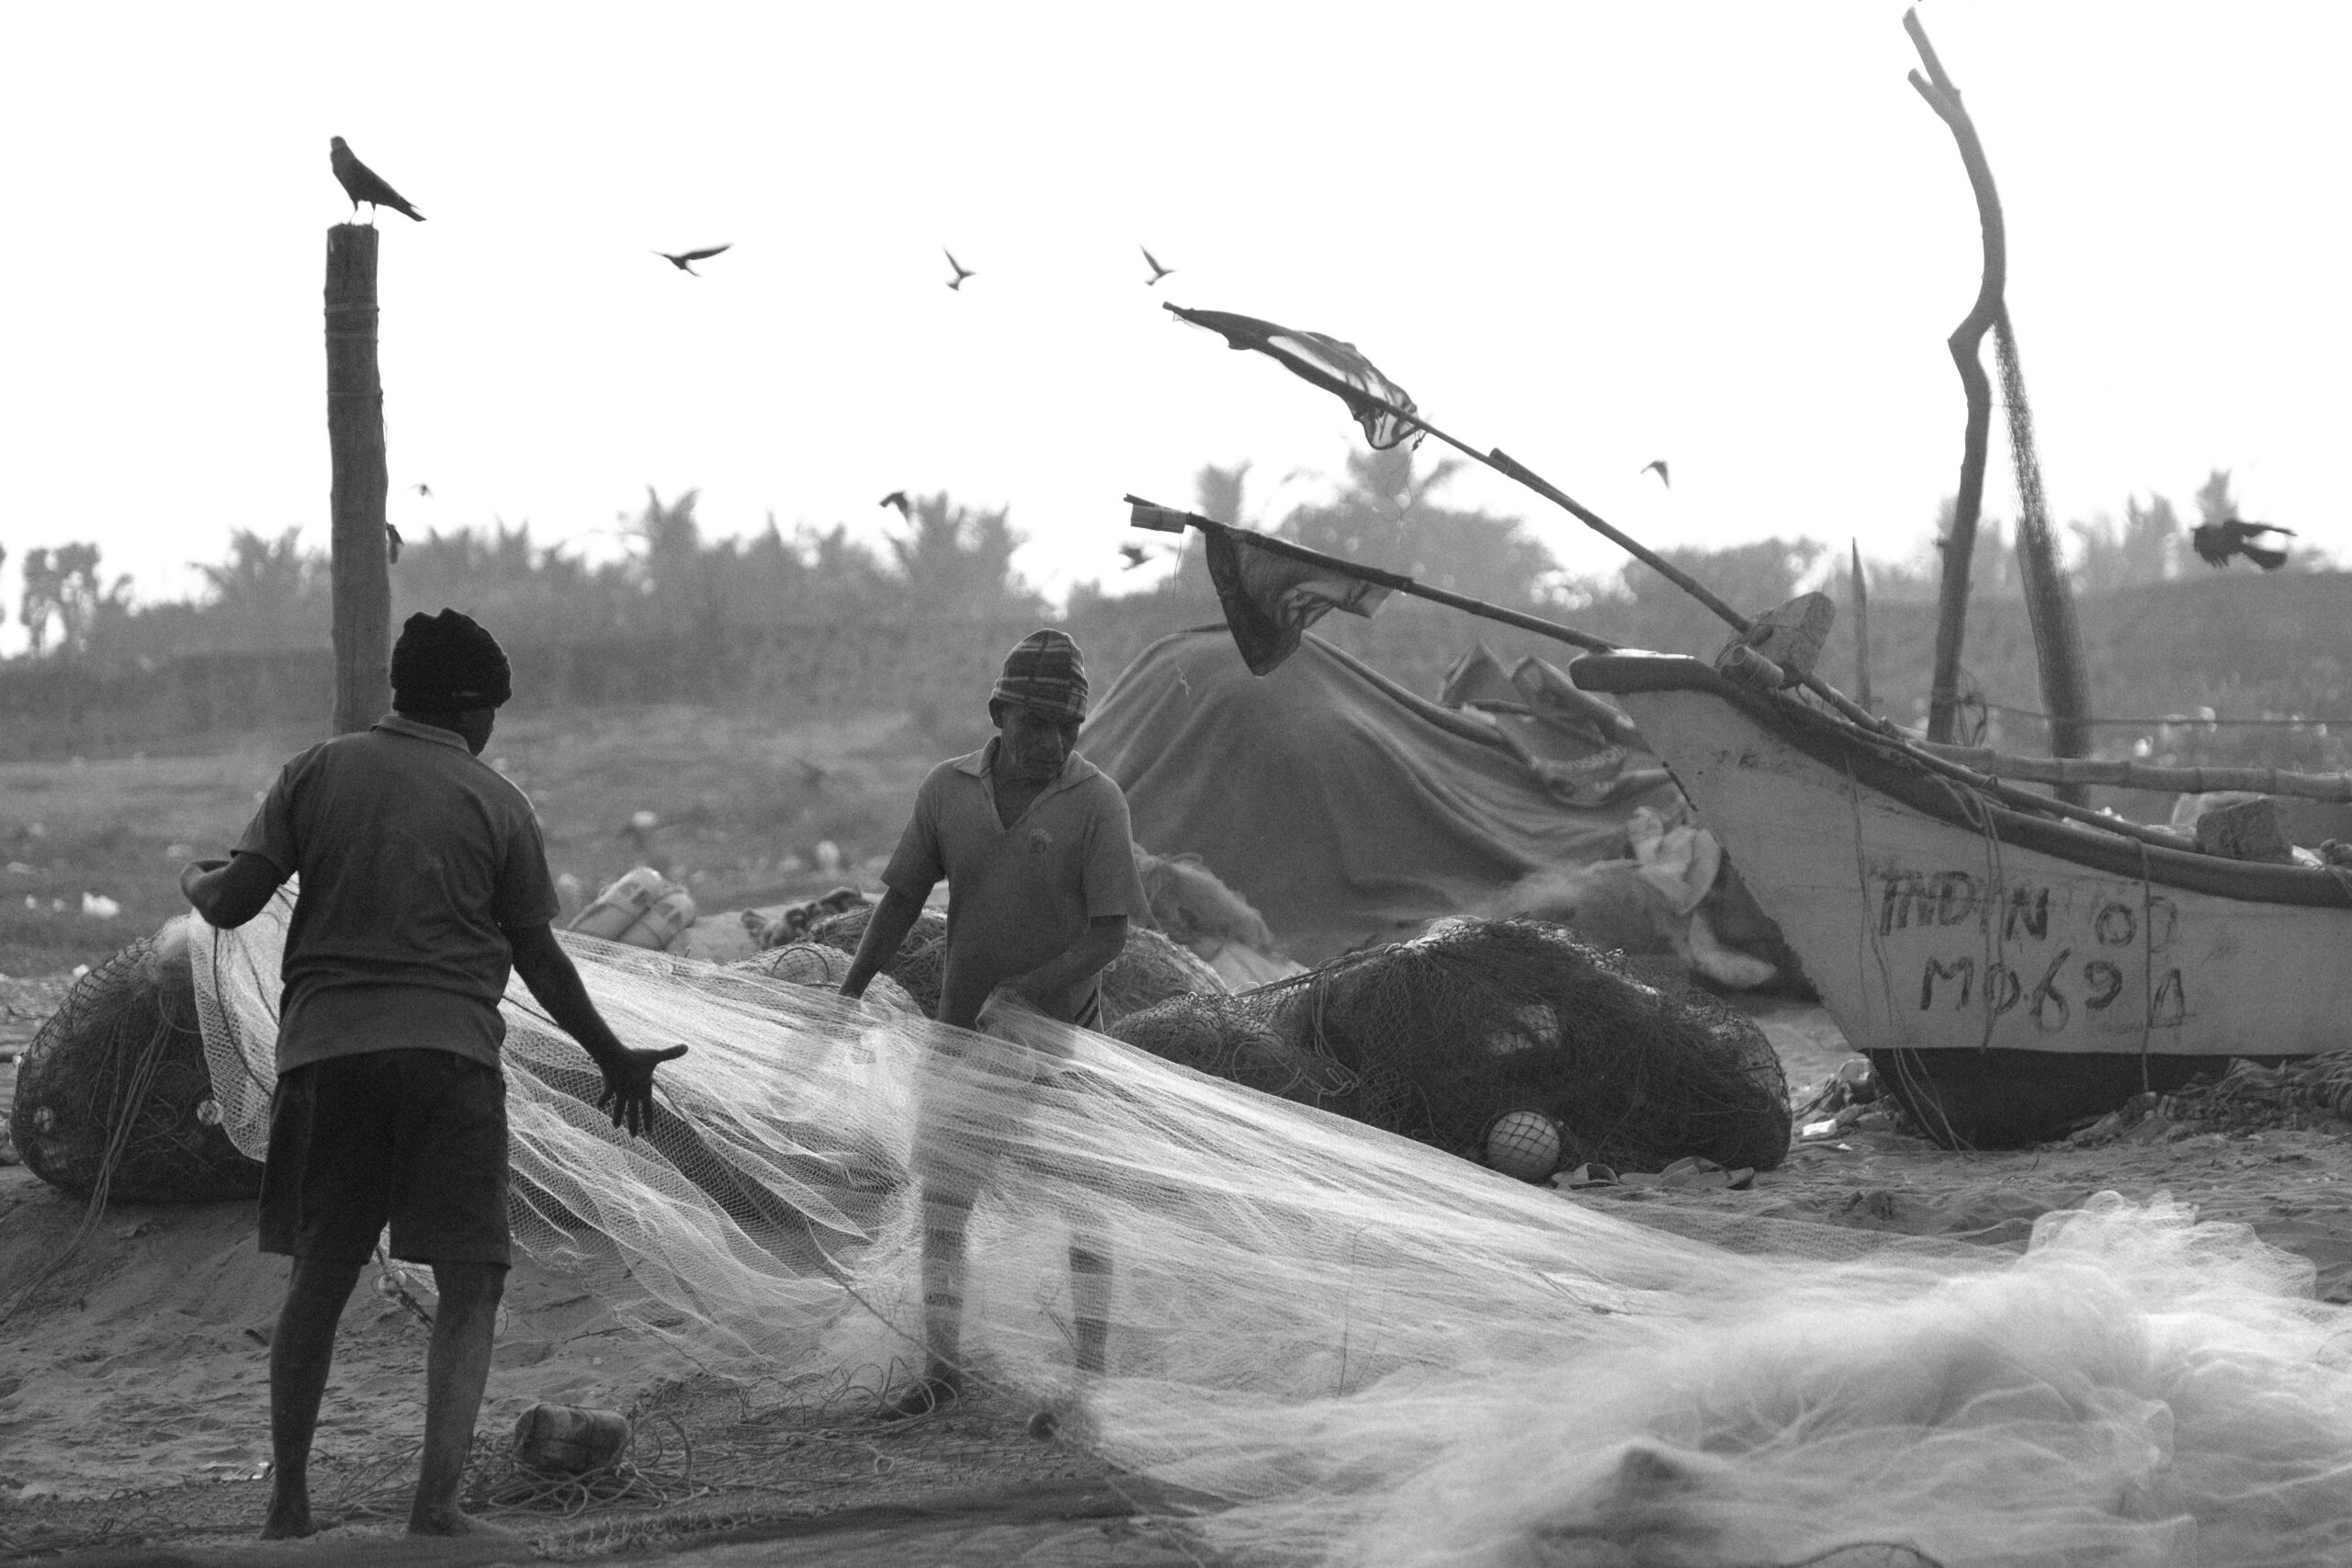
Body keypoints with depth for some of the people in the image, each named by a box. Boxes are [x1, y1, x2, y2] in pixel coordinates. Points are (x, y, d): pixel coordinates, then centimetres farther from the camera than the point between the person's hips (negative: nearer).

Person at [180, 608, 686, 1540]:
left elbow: (232, 903, 1)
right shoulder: (496, 805, 3)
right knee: (469, 1285, 1)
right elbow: (539, 961, 7)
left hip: (325, 1046, 3)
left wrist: (194, 882, 25)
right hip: (449, 1048, -3)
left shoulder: (318, 773, 6)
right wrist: (613, 1058, 19)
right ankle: (436, 1504, -12)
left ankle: (288, 1503, 19)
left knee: (320, 1277, 15)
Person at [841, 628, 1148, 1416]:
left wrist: (1027, 992, -26)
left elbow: (1109, 934, -14)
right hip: (962, 1029, 3)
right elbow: (902, 899, 4)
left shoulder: (1095, 803, -11)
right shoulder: (948, 789, -2)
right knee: (939, 1208, 7)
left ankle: (1089, 1380, 10)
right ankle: (941, 1367, 20)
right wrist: (848, 993, -5)